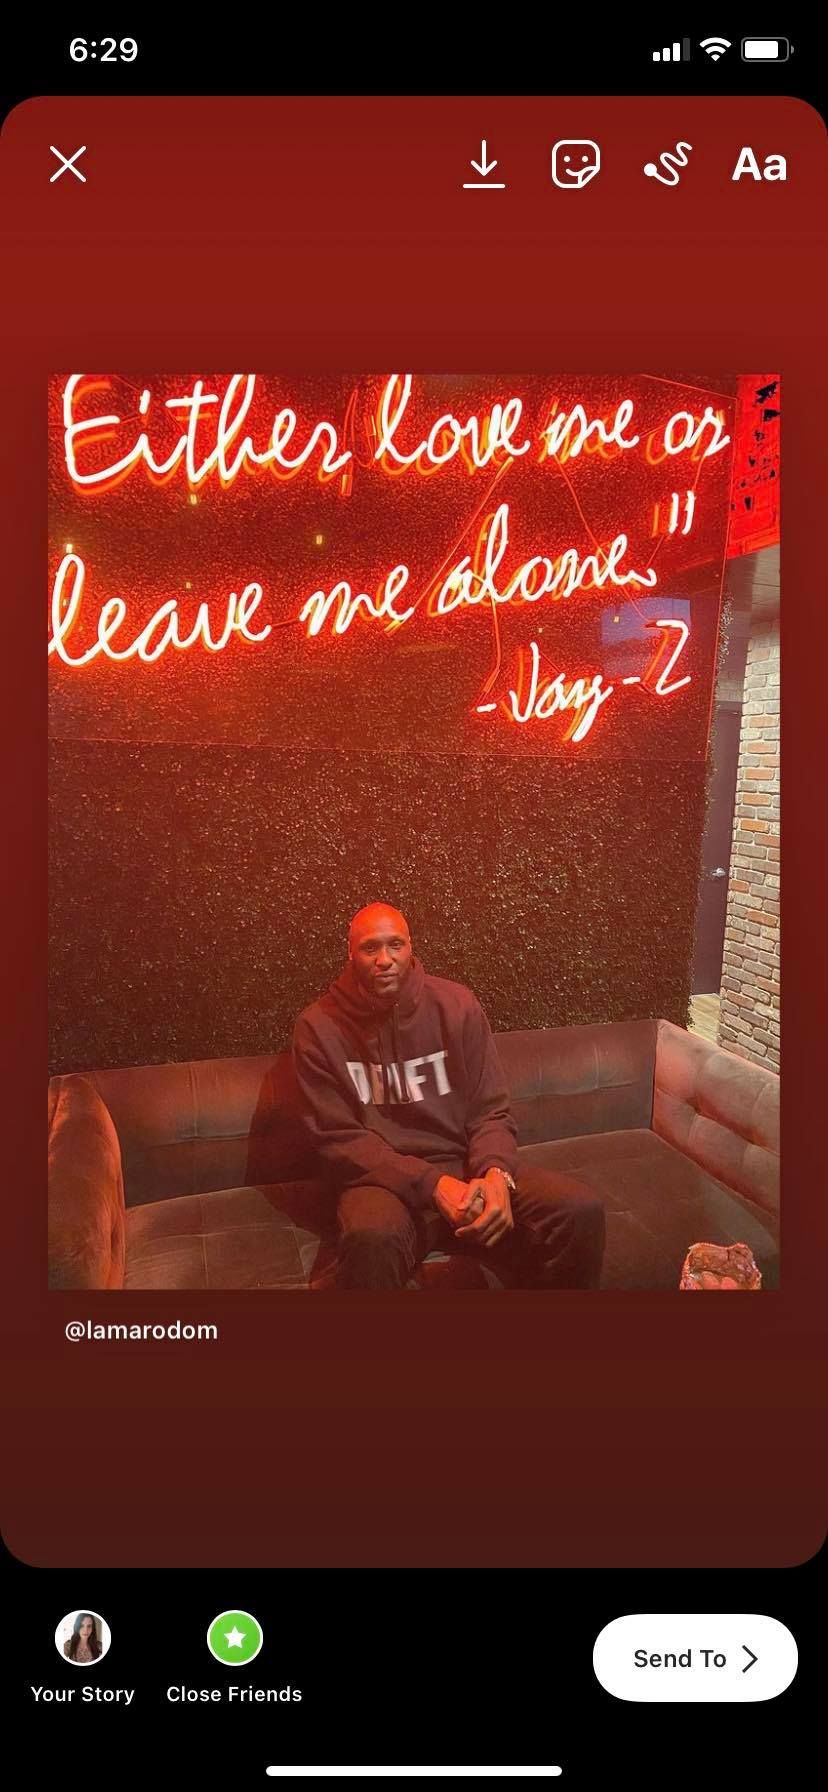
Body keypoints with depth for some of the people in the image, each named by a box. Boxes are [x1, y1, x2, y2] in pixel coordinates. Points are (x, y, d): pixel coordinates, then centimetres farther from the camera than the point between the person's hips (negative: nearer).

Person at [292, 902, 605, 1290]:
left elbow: (491, 1112, 3)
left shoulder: (457, 1004, 1)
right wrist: (433, 1184, -20)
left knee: (580, 1211, -22)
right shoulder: (319, 1027, -5)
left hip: (467, 1165, 3)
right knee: (372, 1237, -41)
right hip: (385, 1179, -3)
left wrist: (495, 1173, -20)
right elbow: (338, 1139, -8)